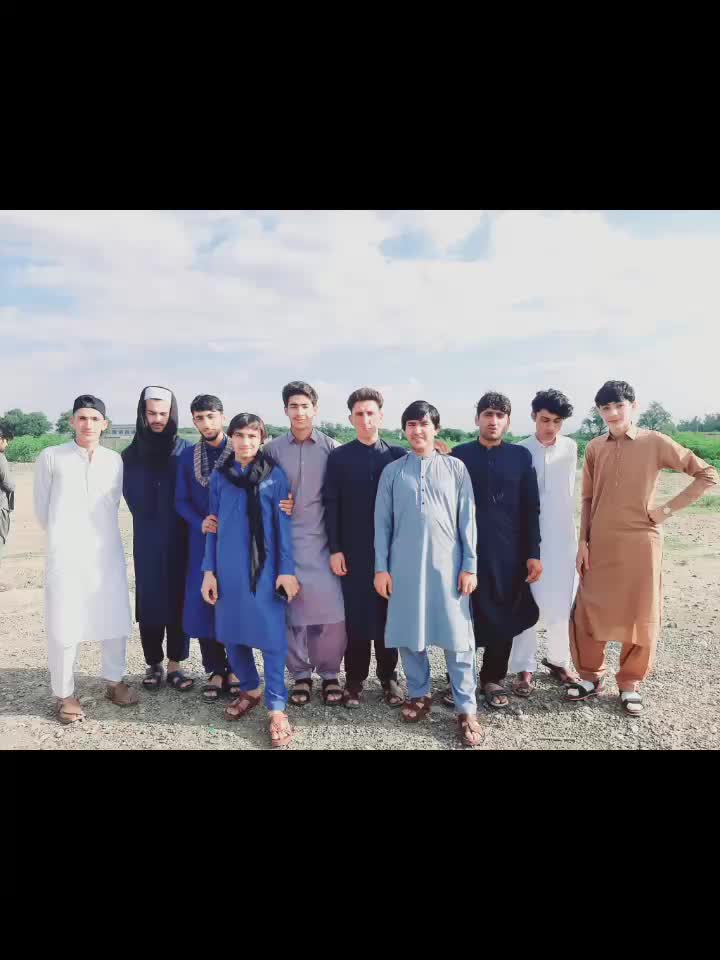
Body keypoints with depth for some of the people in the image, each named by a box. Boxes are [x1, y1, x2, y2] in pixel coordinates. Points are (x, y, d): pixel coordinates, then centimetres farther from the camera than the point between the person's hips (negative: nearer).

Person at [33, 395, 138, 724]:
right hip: (66, 555, -2)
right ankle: (65, 693, 18)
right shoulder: (50, 457, -1)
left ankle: (114, 681, 28)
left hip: (108, 552, 3)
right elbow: (42, 508, 7)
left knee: (115, 620, 9)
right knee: (63, 625, 1)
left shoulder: (115, 460, 4)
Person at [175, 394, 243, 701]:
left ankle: (235, 669, 17)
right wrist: (201, 523, -11)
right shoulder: (188, 455, 7)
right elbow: (181, 500, 6)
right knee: (203, 603, 3)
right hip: (202, 540, 3)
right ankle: (215, 670, 17)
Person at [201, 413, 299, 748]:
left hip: (265, 568, -3)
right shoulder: (219, 476, 5)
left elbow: (283, 525, -2)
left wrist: (286, 570, -6)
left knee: (271, 637, -2)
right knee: (231, 634, 12)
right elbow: (213, 526, 8)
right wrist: (209, 570, 4)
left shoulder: (275, 476, -2)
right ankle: (250, 689, 34)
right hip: (229, 568, 3)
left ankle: (276, 708, 10)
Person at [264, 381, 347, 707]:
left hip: (322, 540, -1)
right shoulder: (273, 449, 7)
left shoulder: (331, 448, 3)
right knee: (291, 609, 4)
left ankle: (329, 674, 15)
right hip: (285, 541, 1)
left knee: (331, 608, -6)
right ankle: (300, 674, 22)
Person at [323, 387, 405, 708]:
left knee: (388, 613, 8)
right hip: (352, 550, 0)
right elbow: (331, 505, 0)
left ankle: (388, 677, 22)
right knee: (355, 615, 5)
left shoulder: (398, 455, 4)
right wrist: (334, 548, -6)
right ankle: (355, 679, 18)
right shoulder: (338, 457, 3)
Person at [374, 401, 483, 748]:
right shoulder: (392, 471, 7)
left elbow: (467, 519, 3)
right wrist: (381, 567, 2)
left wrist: (470, 565, -2)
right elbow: (382, 522, 7)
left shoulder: (455, 468, 4)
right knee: (408, 634, 9)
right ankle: (419, 694, 28)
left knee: (457, 636, 1)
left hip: (447, 564, -1)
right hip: (405, 565, 2)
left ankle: (466, 708, 11)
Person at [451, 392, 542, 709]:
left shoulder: (521, 456, 4)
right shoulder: (459, 455, 2)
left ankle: (493, 679, 25)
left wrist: (533, 553, -1)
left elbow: (531, 509, 4)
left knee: (504, 617, 8)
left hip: (508, 553, 1)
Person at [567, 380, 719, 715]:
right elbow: (588, 499, 9)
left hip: (640, 542, -2)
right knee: (587, 612, 4)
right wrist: (583, 542, 3)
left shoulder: (656, 443, -5)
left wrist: (669, 508, -7)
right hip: (599, 544, 3)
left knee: (640, 616, 6)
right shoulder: (594, 448, 5)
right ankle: (591, 676, 24)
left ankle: (630, 684, 25)